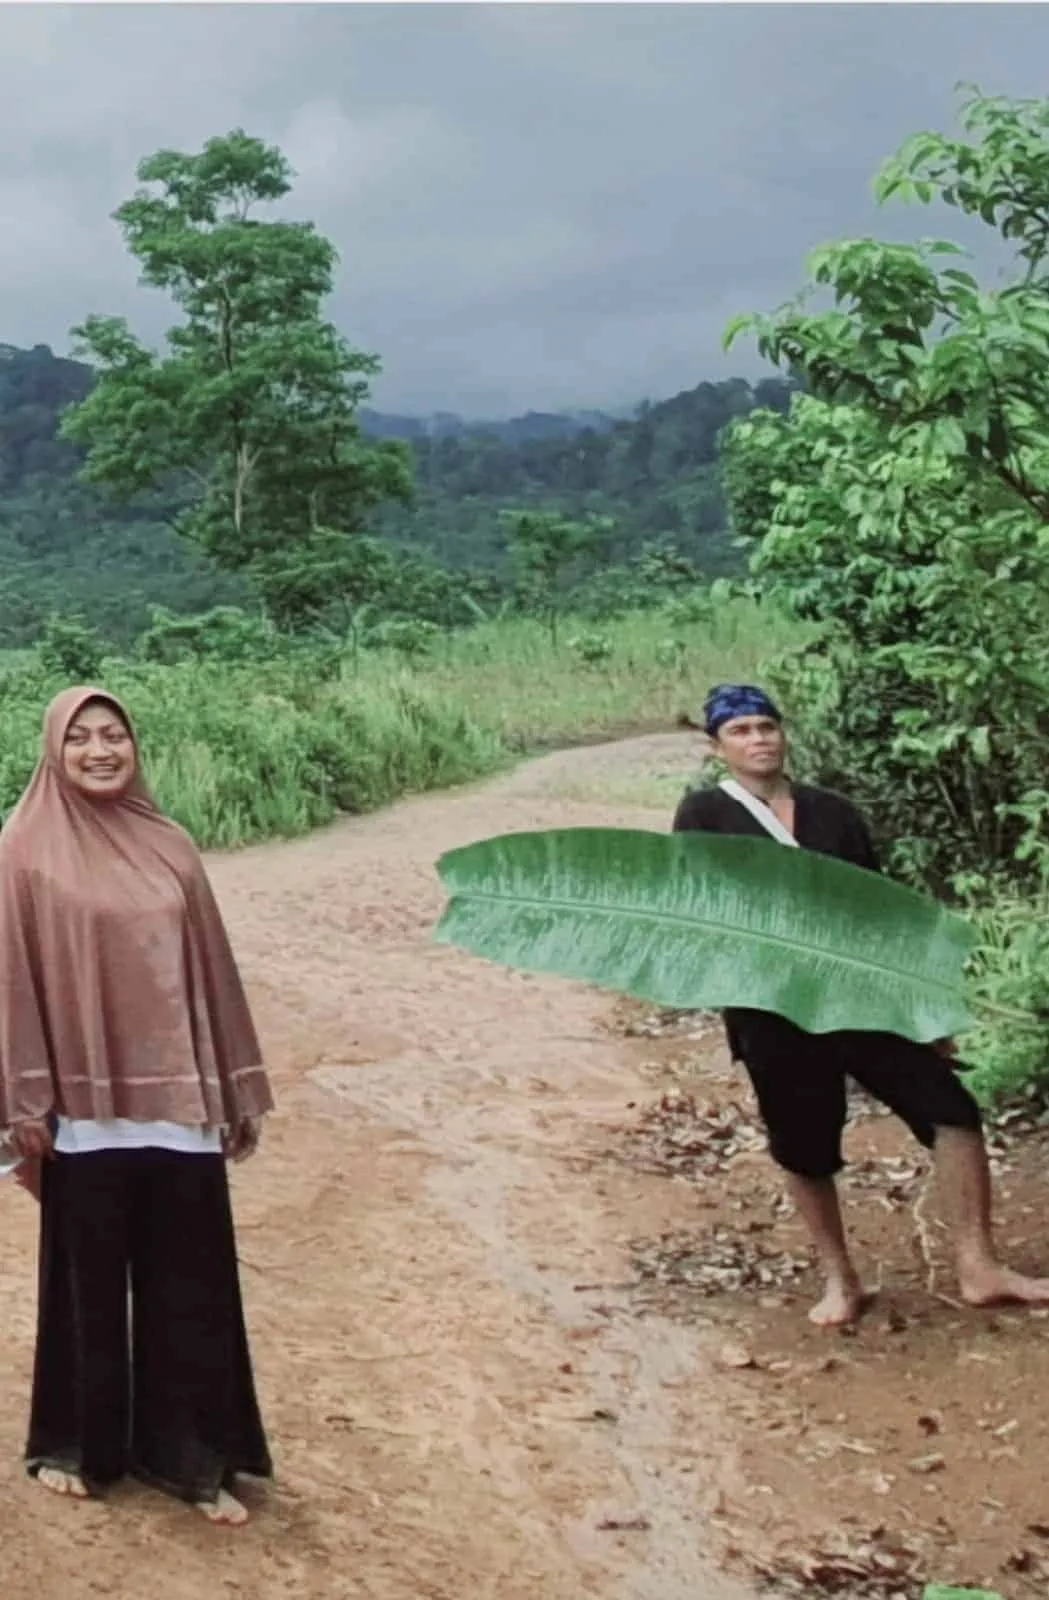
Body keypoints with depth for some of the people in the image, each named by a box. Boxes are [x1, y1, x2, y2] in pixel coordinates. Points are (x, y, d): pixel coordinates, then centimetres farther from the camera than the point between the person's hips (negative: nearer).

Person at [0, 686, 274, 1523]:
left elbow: (211, 968, 9)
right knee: (88, 1281, 9)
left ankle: (189, 1454, 20)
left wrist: (239, 1089, 9)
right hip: (84, 1105, -3)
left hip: (178, 1099, 3)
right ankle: (75, 1445, 27)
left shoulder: (169, 846, 7)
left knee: (189, 1282, 7)